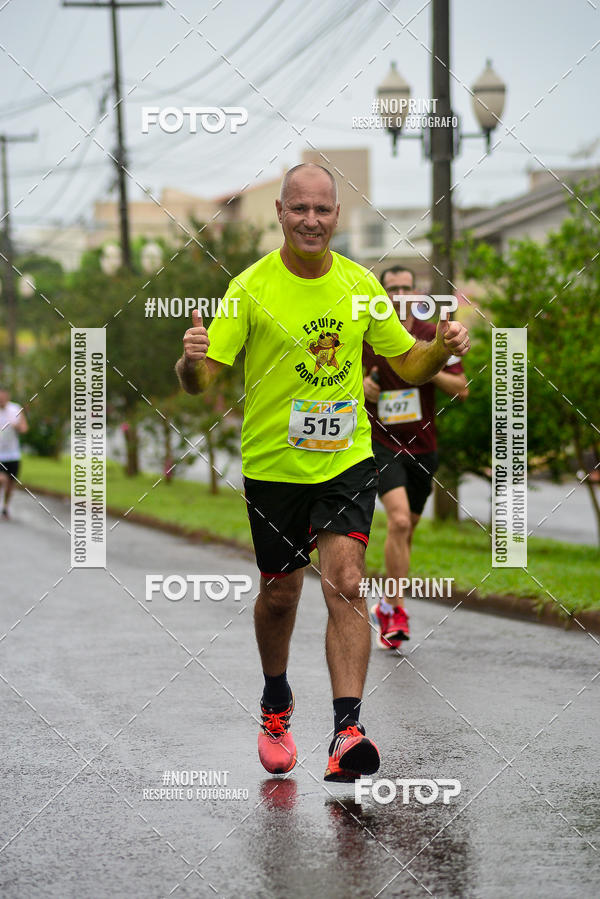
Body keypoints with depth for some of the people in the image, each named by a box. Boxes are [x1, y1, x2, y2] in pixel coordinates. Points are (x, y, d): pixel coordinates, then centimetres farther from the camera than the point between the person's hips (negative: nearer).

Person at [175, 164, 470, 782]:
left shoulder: (360, 285, 2)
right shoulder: (250, 288, -7)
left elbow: (407, 364, 13)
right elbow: (200, 380, -11)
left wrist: (442, 349, -9)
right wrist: (191, 361, -34)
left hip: (346, 460, 1)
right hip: (272, 467, -1)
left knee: (345, 585, -16)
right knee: (279, 594, 11)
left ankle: (347, 731, -22)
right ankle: (276, 706, 38)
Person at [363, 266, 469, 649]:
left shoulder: (434, 337, 0)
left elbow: (462, 389, -3)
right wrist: (361, 384, -11)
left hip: (422, 446, 3)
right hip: (382, 442, -3)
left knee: (406, 530, 13)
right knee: (399, 520, -23)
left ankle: (386, 606, 33)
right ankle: (396, 610, -20)